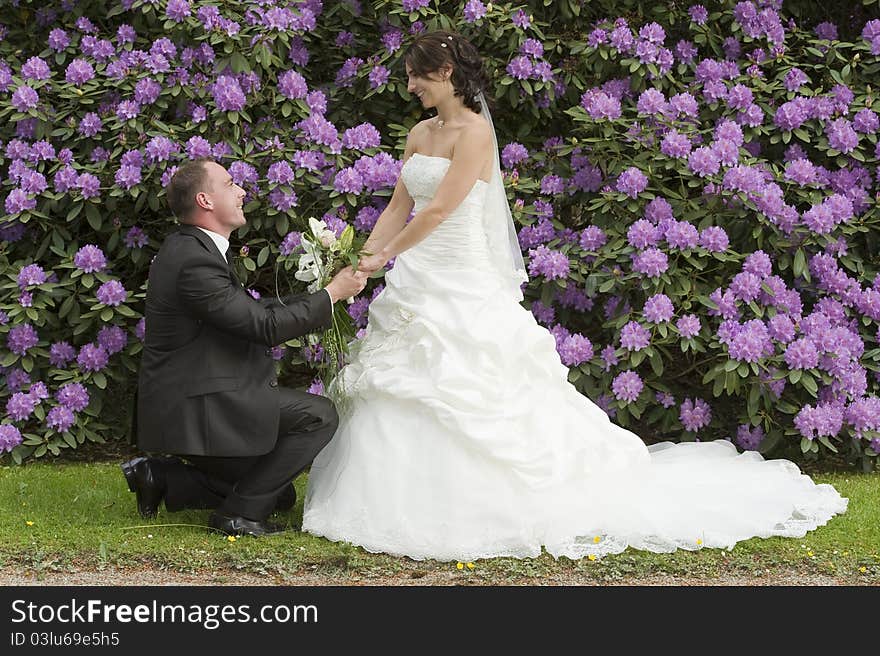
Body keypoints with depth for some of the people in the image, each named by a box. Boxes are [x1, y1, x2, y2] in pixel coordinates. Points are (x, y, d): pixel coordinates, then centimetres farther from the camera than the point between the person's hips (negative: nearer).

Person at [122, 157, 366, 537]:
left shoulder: (192, 248, 13)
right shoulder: (194, 260, -20)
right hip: (195, 408, -10)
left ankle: (163, 478, 13)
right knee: (318, 416, -15)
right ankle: (240, 512, -9)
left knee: (280, 494, 17)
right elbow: (265, 326, -21)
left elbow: (249, 310, 19)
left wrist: (313, 297, 13)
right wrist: (332, 293, -11)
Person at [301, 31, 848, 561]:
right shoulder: (420, 134, 12)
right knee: (401, 393, 7)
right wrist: (361, 260, 4)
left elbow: (439, 210, -19)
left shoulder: (474, 132, -13)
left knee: (470, 396, -7)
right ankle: (399, 504, 14)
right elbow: (399, 208, 13)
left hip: (464, 285, -8)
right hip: (416, 281, 8)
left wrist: (384, 256, -15)